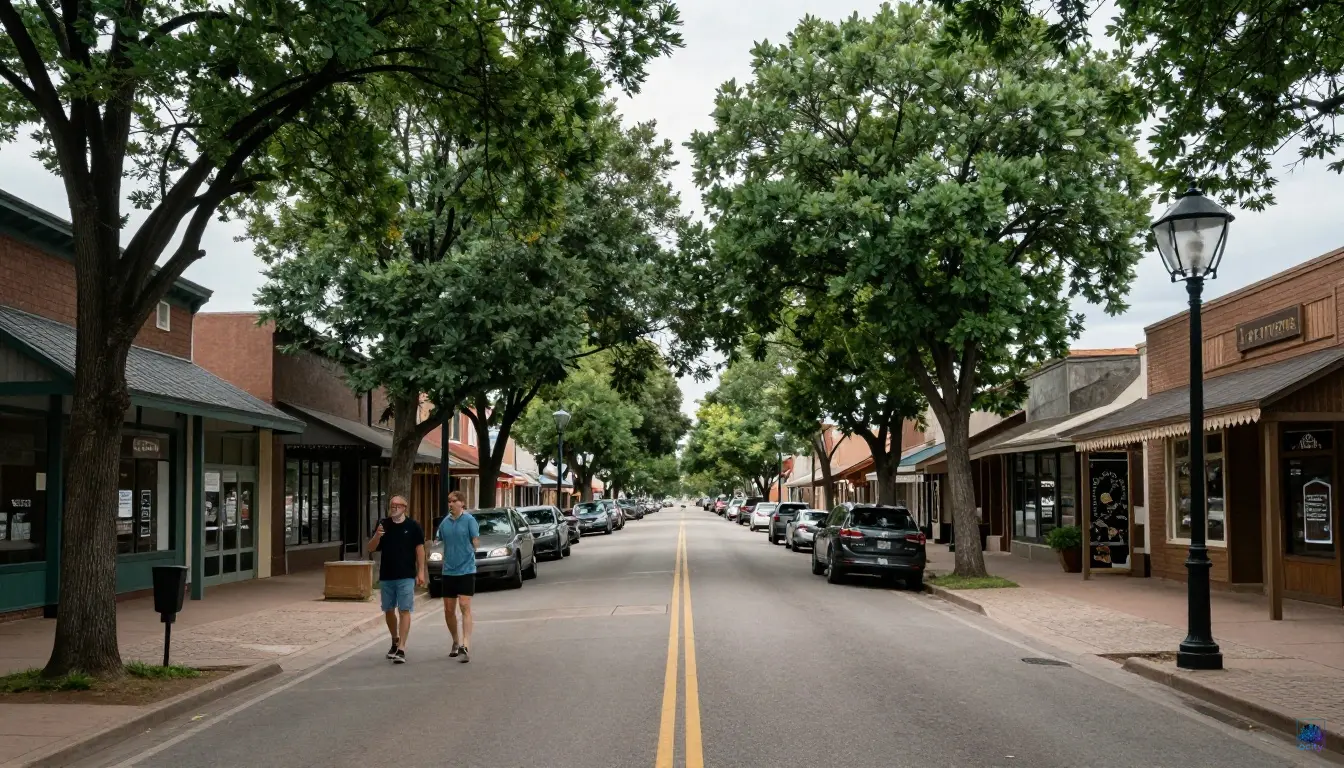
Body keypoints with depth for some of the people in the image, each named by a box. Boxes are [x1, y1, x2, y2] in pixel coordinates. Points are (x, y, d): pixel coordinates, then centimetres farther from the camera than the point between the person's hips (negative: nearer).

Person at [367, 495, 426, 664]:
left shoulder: (413, 526, -3)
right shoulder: (383, 524, 4)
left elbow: (419, 549, -1)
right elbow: (371, 548, 4)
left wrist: (421, 572, -7)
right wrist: (377, 536, -17)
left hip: (406, 576, -4)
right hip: (386, 575, 4)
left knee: (404, 611, -9)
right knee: (388, 610, 15)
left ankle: (401, 649, -12)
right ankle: (395, 640, 36)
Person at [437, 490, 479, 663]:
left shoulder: (469, 520, -6)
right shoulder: (445, 523, 6)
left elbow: (476, 543, -4)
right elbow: (442, 544, 16)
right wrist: (446, 560, 7)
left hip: (466, 570, -5)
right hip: (448, 571, 5)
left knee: (465, 607, -11)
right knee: (449, 610, 10)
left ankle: (465, 647, -14)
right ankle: (456, 642, 30)